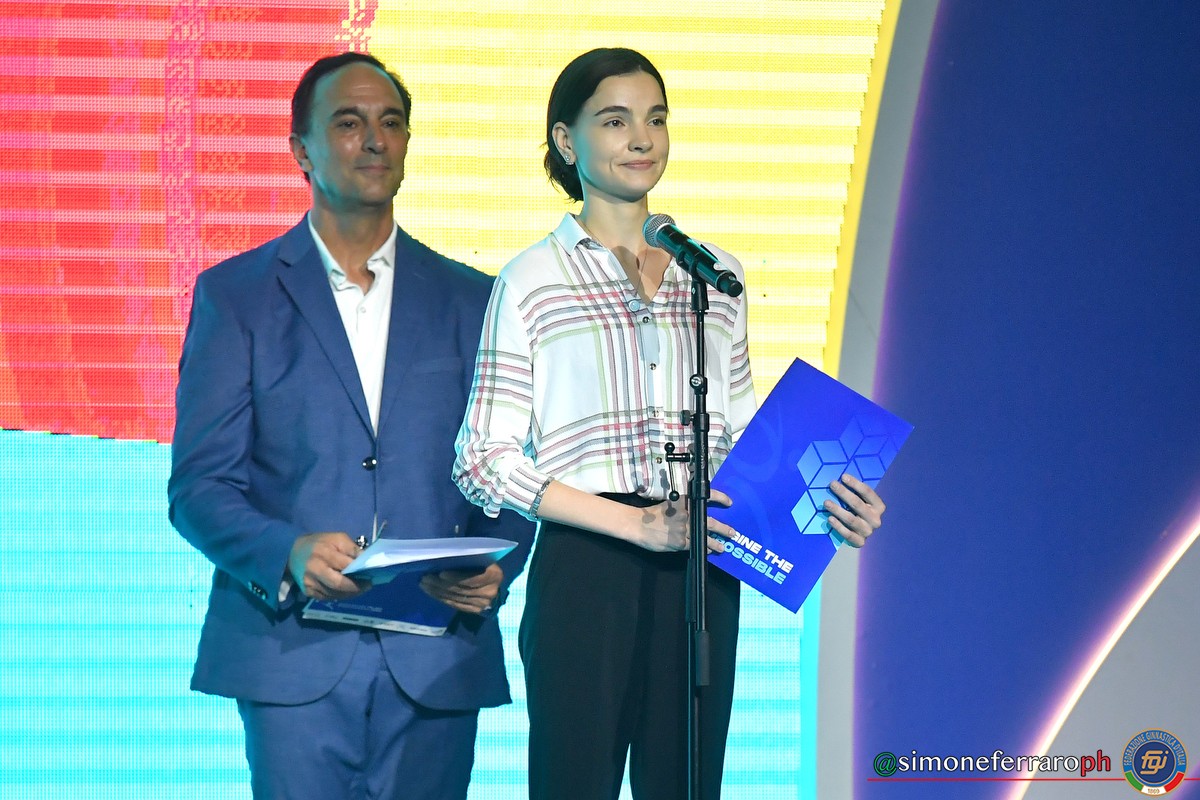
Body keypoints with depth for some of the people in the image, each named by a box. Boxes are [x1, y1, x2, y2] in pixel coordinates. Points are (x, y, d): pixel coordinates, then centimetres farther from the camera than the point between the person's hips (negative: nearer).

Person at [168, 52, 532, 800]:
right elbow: (199, 484, 1)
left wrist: (494, 570, -8)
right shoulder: (235, 294, 7)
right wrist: (287, 554, -17)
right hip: (295, 651, -2)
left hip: (436, 660, 2)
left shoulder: (471, 299, 13)